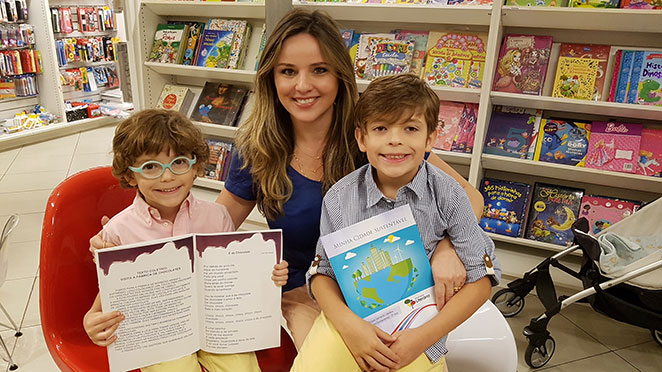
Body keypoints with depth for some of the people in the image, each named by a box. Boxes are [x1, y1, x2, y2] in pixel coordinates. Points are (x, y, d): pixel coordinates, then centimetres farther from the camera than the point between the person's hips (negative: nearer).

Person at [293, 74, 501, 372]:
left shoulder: (448, 196, -10)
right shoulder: (340, 198, -8)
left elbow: (481, 276, -6)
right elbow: (322, 272, -1)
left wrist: (423, 337, -14)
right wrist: (348, 324, -20)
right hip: (352, 320, 0)